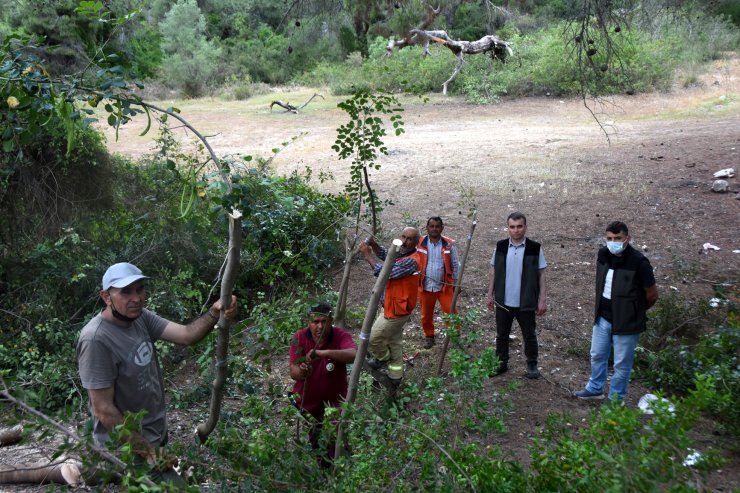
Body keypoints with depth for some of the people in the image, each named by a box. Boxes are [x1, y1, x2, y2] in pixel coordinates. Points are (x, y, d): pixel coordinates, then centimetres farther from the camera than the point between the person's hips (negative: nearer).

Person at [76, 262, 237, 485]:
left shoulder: (141, 317, -2)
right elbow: (104, 410, -23)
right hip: (128, 446, -8)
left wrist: (213, 314, -32)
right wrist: (149, 453, -20)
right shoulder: (96, 339, -25)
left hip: (156, 433, 8)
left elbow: (186, 335, -12)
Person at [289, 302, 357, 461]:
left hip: (334, 399, -2)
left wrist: (324, 353, -52)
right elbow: (293, 372, -18)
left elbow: (353, 354, -40)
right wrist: (300, 373, -43)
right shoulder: (299, 338, -12)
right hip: (306, 399, 2)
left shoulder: (341, 336, -18)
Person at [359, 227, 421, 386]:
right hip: (395, 309, 9)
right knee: (395, 343, 20)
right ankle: (395, 377, 33)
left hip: (395, 311, -9)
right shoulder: (400, 253, 1)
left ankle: (383, 359, 29)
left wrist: (368, 254, -24)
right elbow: (383, 253, 12)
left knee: (371, 338, 3)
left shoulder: (411, 261, -28)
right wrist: (371, 242, -10)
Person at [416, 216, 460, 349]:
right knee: (426, 314, 14)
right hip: (425, 286, 1)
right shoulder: (419, 243, -6)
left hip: (445, 286, -1)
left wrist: (456, 284, 4)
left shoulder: (449, 244, -5)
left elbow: (455, 265, 3)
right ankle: (429, 336, 33)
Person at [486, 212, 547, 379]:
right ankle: (502, 363, 28)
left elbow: (541, 275, -4)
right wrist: (490, 294, 5)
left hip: (526, 303, -2)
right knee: (502, 334, 13)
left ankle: (532, 365, 25)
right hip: (503, 302, 2)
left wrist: (543, 300, -7)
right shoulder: (500, 247, -1)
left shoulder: (535, 248, -8)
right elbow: (493, 272, 7)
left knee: (529, 335, 10)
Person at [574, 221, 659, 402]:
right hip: (603, 317, 6)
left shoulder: (638, 262, -22)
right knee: (597, 355, 20)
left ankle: (616, 399, 26)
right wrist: (599, 308, 14)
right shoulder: (603, 254, -3)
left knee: (621, 362, 8)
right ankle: (595, 388, 41)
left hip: (626, 321, -6)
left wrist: (635, 311, 4)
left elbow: (652, 294, -11)